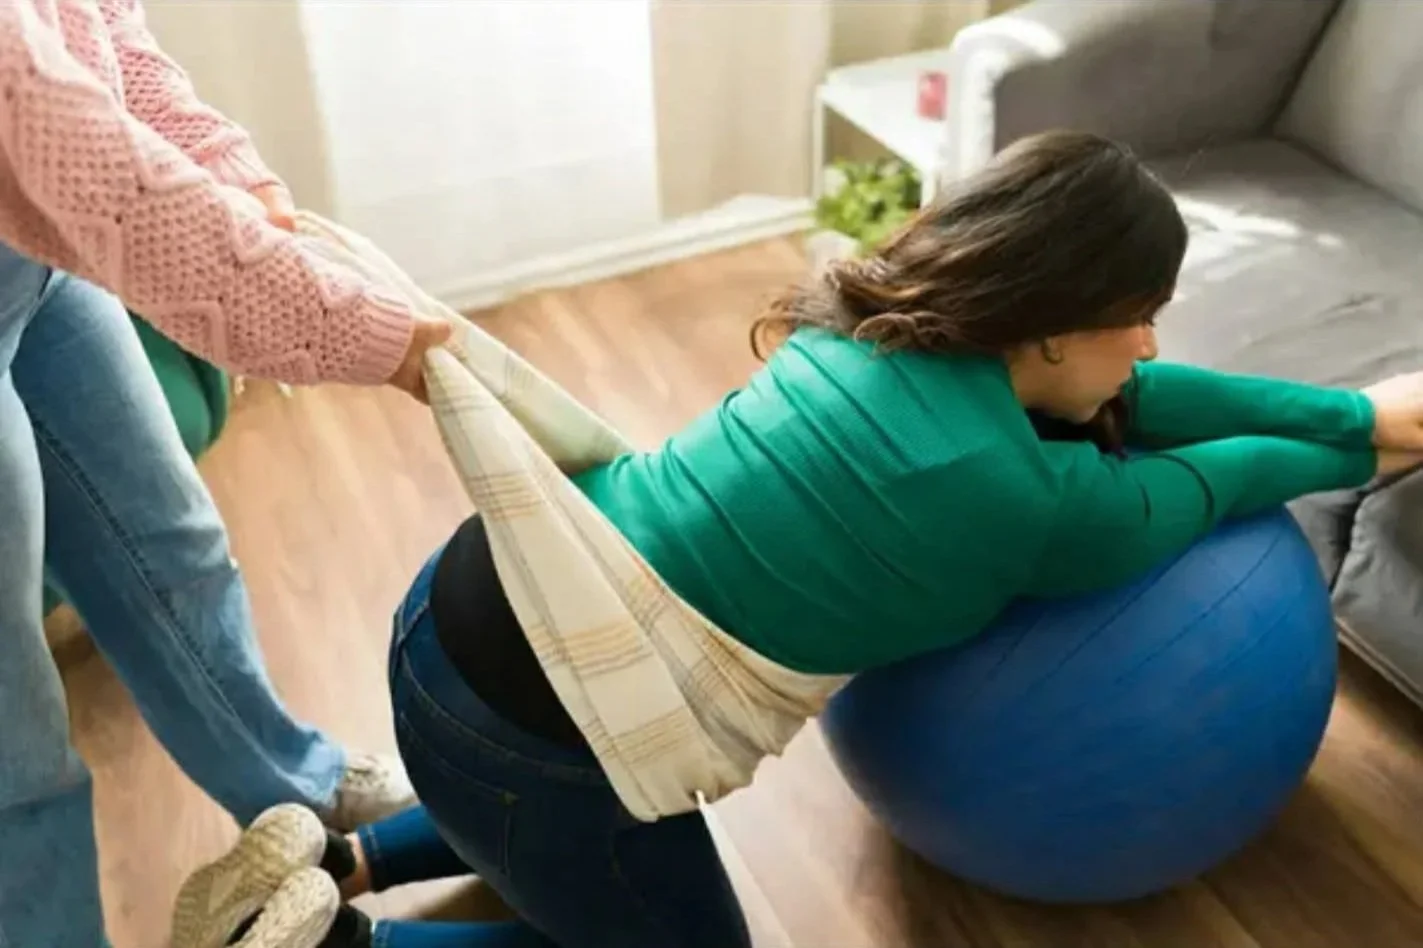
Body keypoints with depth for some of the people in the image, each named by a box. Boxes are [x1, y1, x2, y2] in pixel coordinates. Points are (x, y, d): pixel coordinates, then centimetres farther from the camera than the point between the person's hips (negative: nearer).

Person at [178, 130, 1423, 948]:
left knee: (602, 836, 36)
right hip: (528, 717, -8)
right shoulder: (1049, 507, -19)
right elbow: (1203, 479, 3)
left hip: (476, 596, 8)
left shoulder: (890, 312, 1)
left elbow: (1133, 403, 11)